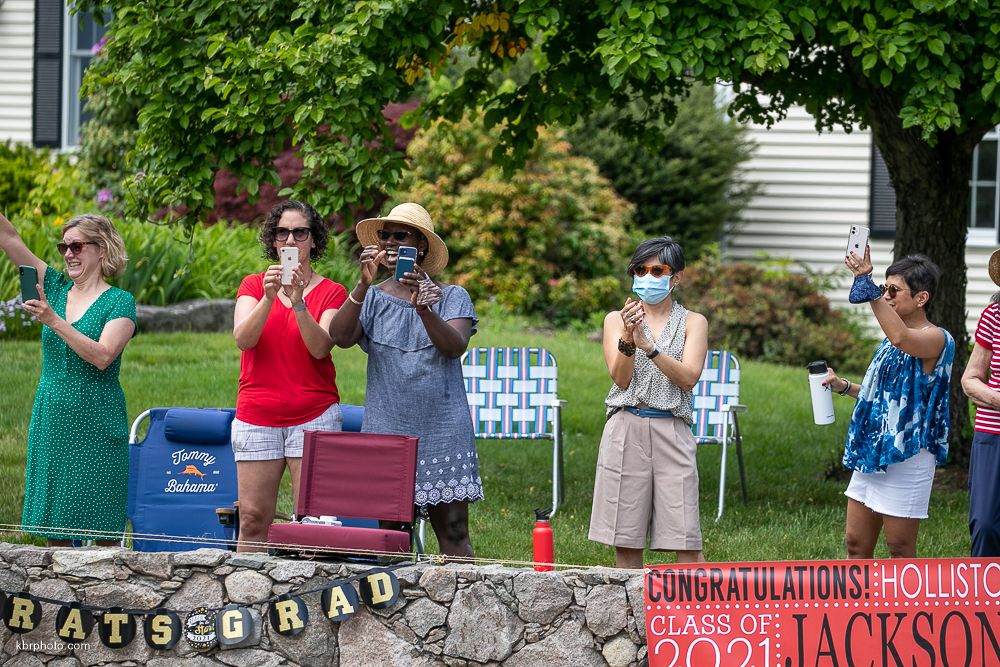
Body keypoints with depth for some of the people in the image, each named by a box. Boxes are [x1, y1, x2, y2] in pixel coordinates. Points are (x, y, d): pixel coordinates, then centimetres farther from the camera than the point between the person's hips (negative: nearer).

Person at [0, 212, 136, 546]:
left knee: (102, 533, -2)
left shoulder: (120, 302, -5)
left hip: (95, 428, -5)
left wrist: (54, 321, -24)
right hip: (50, 424, 5)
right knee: (53, 530, 5)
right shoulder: (55, 287, 10)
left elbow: (103, 356, -19)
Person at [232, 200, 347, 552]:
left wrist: (298, 302, -22)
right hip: (256, 416, 1)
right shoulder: (253, 285, 11)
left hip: (314, 415, -1)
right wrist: (269, 298, -20)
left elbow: (320, 347, -9)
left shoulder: (331, 292, 6)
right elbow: (243, 338, -6)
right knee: (252, 519, -3)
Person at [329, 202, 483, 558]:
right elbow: (341, 337, -9)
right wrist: (364, 285, -21)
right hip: (385, 430, 2)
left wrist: (424, 308, -30)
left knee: (453, 530, -6)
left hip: (443, 432, -2)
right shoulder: (373, 298, 8)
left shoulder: (452, 297, 5)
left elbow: (455, 346, -13)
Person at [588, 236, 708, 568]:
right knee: (625, 541, 1)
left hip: (672, 432, -1)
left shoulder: (692, 322, 9)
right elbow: (621, 378, -2)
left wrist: (649, 346, -20)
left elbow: (688, 378, -6)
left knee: (686, 541, -7)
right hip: (625, 430, 1)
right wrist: (627, 340, -21)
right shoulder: (616, 319, 11)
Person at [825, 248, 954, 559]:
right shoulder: (891, 340, 15)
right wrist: (843, 386, 11)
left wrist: (867, 286, -38)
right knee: (856, 544, 10)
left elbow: (901, 338, -38)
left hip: (905, 460, -9)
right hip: (871, 453, 9)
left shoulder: (936, 339, -14)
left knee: (900, 550, -1)